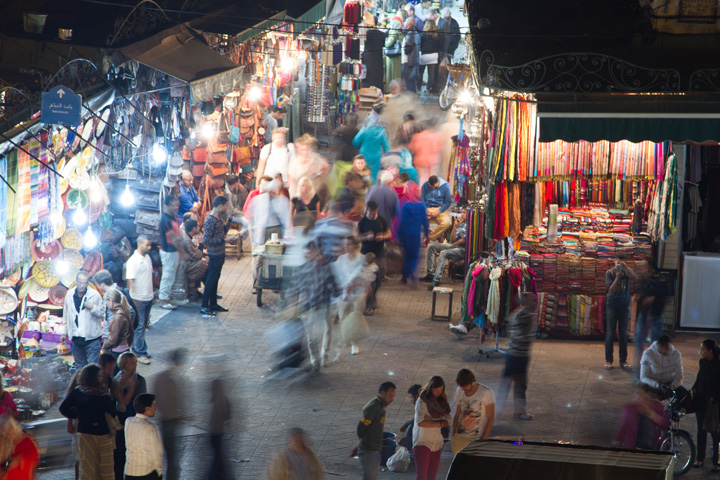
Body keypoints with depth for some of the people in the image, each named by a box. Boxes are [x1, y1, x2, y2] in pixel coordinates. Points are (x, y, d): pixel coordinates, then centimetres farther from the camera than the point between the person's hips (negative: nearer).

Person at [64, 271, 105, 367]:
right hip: (76, 337, 5)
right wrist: (64, 332, 18)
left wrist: (92, 308, -22)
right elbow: (66, 315, 15)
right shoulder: (69, 294, 4)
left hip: (91, 337, -4)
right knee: (79, 365, 14)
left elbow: (102, 314, -5)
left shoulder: (95, 295, -8)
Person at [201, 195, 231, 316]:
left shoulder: (219, 217, 7)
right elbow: (206, 240, -23)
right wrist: (222, 239, -23)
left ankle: (213, 303, 27)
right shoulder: (210, 220, -22)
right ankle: (204, 307, 3)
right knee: (211, 280, -3)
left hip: (220, 254, 9)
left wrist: (229, 220, 7)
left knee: (215, 279, 17)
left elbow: (223, 231, 19)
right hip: (214, 255, -9)